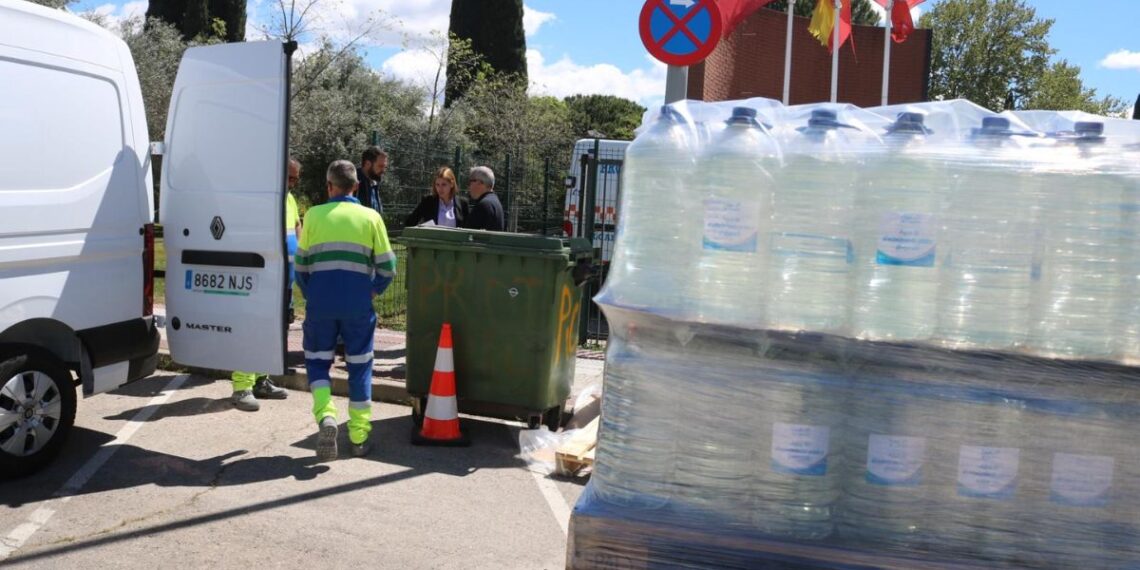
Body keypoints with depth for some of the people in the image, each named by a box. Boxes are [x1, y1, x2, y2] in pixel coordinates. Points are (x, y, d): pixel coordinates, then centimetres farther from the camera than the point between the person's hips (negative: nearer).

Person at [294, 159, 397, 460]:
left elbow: (301, 264, 7)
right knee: (359, 366, 11)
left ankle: (325, 415, -10)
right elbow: (387, 267, 1)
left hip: (320, 302, 0)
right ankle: (359, 437, 16)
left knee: (317, 361, 15)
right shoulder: (370, 217, 3)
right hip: (358, 303, 0)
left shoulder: (313, 215, 4)